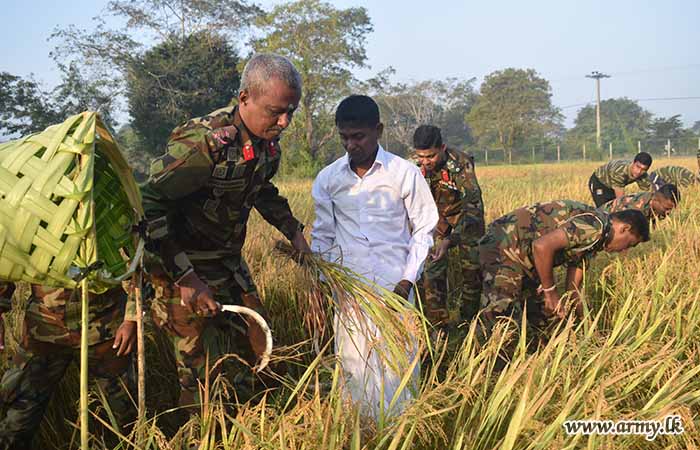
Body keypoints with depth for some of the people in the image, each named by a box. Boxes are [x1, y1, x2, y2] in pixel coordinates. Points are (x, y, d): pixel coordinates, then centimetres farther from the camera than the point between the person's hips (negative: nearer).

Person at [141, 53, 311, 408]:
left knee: (261, 351, 13)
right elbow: (149, 208, -28)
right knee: (202, 381, -5)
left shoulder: (267, 145, -2)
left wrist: (294, 233, 11)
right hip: (185, 268, -8)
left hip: (228, 260, 8)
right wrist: (186, 278, -32)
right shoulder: (202, 144, -28)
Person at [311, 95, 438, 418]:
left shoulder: (405, 173, -3)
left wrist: (407, 281, -4)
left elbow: (424, 230, 4)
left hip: (394, 286, -2)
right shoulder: (328, 179, 5)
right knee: (353, 369, 5)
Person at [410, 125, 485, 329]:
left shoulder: (460, 164, -34)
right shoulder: (414, 166, -20)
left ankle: (470, 319, 22)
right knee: (431, 268, -6)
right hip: (436, 215, 3)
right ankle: (438, 324, 3)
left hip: (465, 214, -2)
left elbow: (473, 205, -41)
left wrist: (450, 240, -52)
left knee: (472, 266, 3)